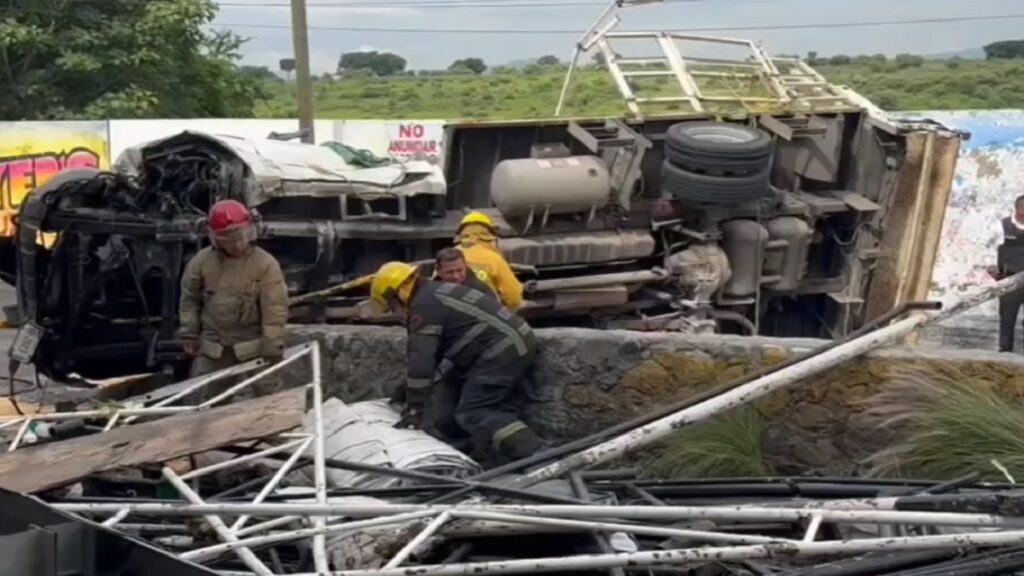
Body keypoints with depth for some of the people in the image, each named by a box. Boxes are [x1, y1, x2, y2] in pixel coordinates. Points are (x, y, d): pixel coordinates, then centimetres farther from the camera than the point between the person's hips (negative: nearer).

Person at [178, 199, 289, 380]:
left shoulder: (265, 263, -12)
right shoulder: (202, 261, -3)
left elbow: (275, 307, -13)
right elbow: (190, 300, 9)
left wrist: (273, 344, -16)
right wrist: (189, 334, 8)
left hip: (251, 348, -2)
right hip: (212, 348, 2)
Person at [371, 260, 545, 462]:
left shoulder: (422, 307, -7)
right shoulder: (438, 294, 25)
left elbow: (420, 360, -11)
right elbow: (440, 353, 30)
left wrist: (414, 409, -5)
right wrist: (408, 390, 32)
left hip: (502, 351, -10)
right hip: (519, 342, 10)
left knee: (473, 414, -11)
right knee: (494, 408, 13)